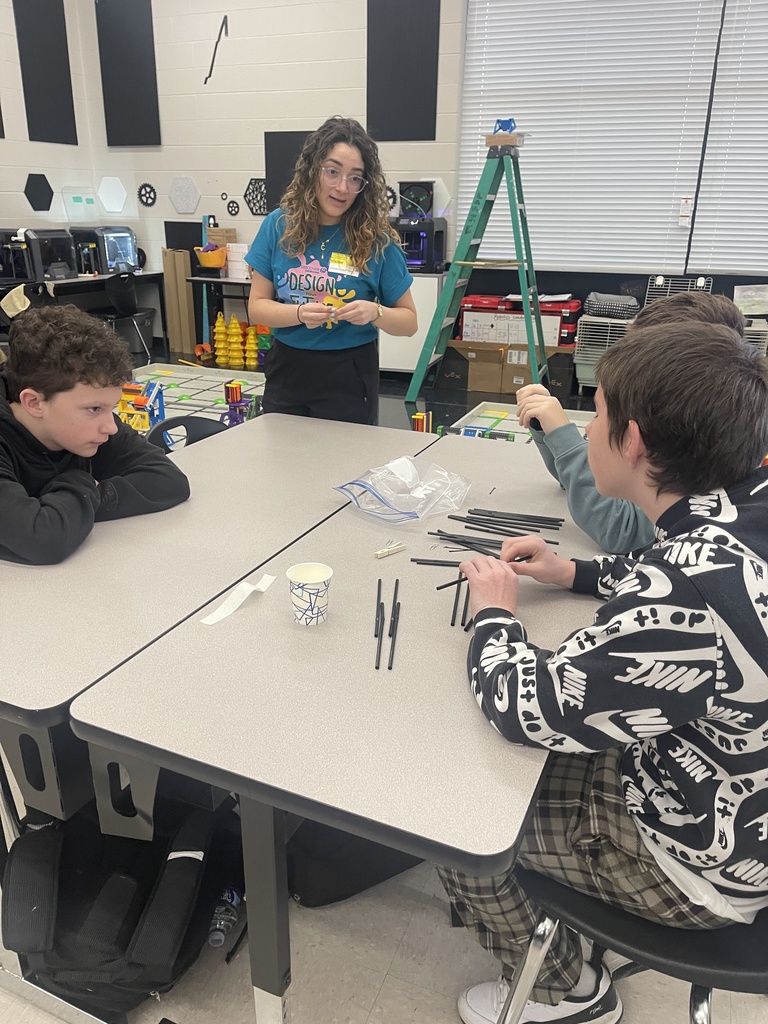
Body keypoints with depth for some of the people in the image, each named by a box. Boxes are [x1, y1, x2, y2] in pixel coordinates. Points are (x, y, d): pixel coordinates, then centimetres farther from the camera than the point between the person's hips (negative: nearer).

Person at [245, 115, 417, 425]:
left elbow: (409, 321, -2)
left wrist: (375, 312, -23)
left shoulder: (377, 238, -7)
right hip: (287, 373, 2)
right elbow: (257, 307, -2)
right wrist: (300, 313, -21)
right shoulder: (279, 226, -2)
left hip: (349, 378, -2)